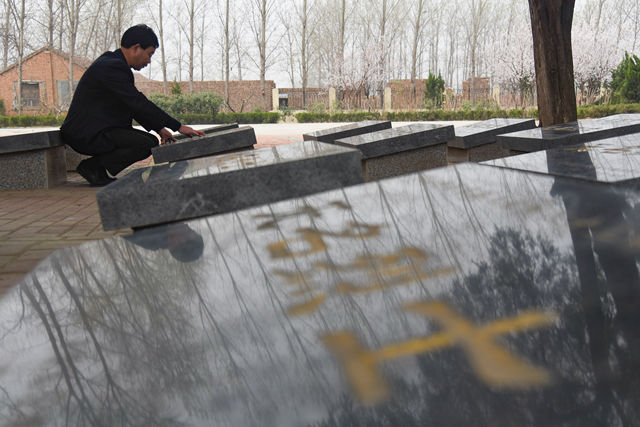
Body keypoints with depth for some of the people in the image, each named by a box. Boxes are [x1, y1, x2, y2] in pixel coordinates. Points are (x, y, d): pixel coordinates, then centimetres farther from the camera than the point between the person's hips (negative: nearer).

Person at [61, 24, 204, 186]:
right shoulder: (112, 67, -19)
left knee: (152, 140, 9)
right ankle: (92, 166, -9)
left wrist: (159, 129, 12)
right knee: (147, 144, -22)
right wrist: (178, 126, -20)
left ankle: (96, 166, 7)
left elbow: (133, 105, 19)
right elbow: (139, 104, -23)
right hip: (87, 135, -10)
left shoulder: (113, 62, 14)